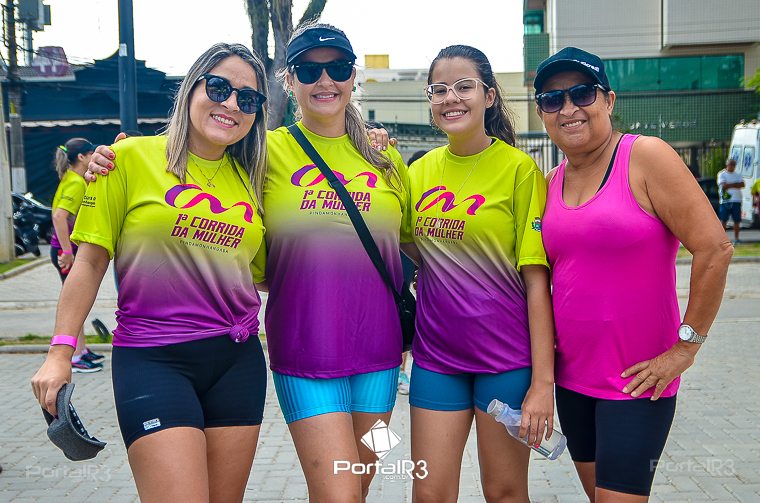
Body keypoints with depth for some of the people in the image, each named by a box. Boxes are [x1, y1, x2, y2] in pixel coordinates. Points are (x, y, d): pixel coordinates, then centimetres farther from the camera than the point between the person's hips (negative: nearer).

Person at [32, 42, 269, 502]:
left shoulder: (252, 177, 11)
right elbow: (91, 260, 0)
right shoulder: (132, 158, -2)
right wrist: (60, 352, -3)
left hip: (237, 360, 5)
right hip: (153, 359, -4)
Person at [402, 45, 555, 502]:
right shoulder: (420, 171, 6)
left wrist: (543, 381, -13)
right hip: (436, 354, 4)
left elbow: (537, 280, -10)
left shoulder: (519, 168, -8)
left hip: (506, 356, -3)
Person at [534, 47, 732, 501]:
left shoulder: (645, 157, -12)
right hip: (571, 376, 6)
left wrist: (685, 348, -15)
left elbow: (715, 248, -17)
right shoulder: (553, 182, 7)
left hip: (636, 379, -6)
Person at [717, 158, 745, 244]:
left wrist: (729, 185, -11)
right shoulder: (722, 174, 4)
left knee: (737, 221, 3)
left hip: (737, 201, 4)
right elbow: (723, 186, -12)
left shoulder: (738, 175, 16)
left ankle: (736, 239, 10)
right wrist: (736, 184, -6)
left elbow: (742, 185, -1)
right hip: (725, 201, -4)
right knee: (723, 220, -4)